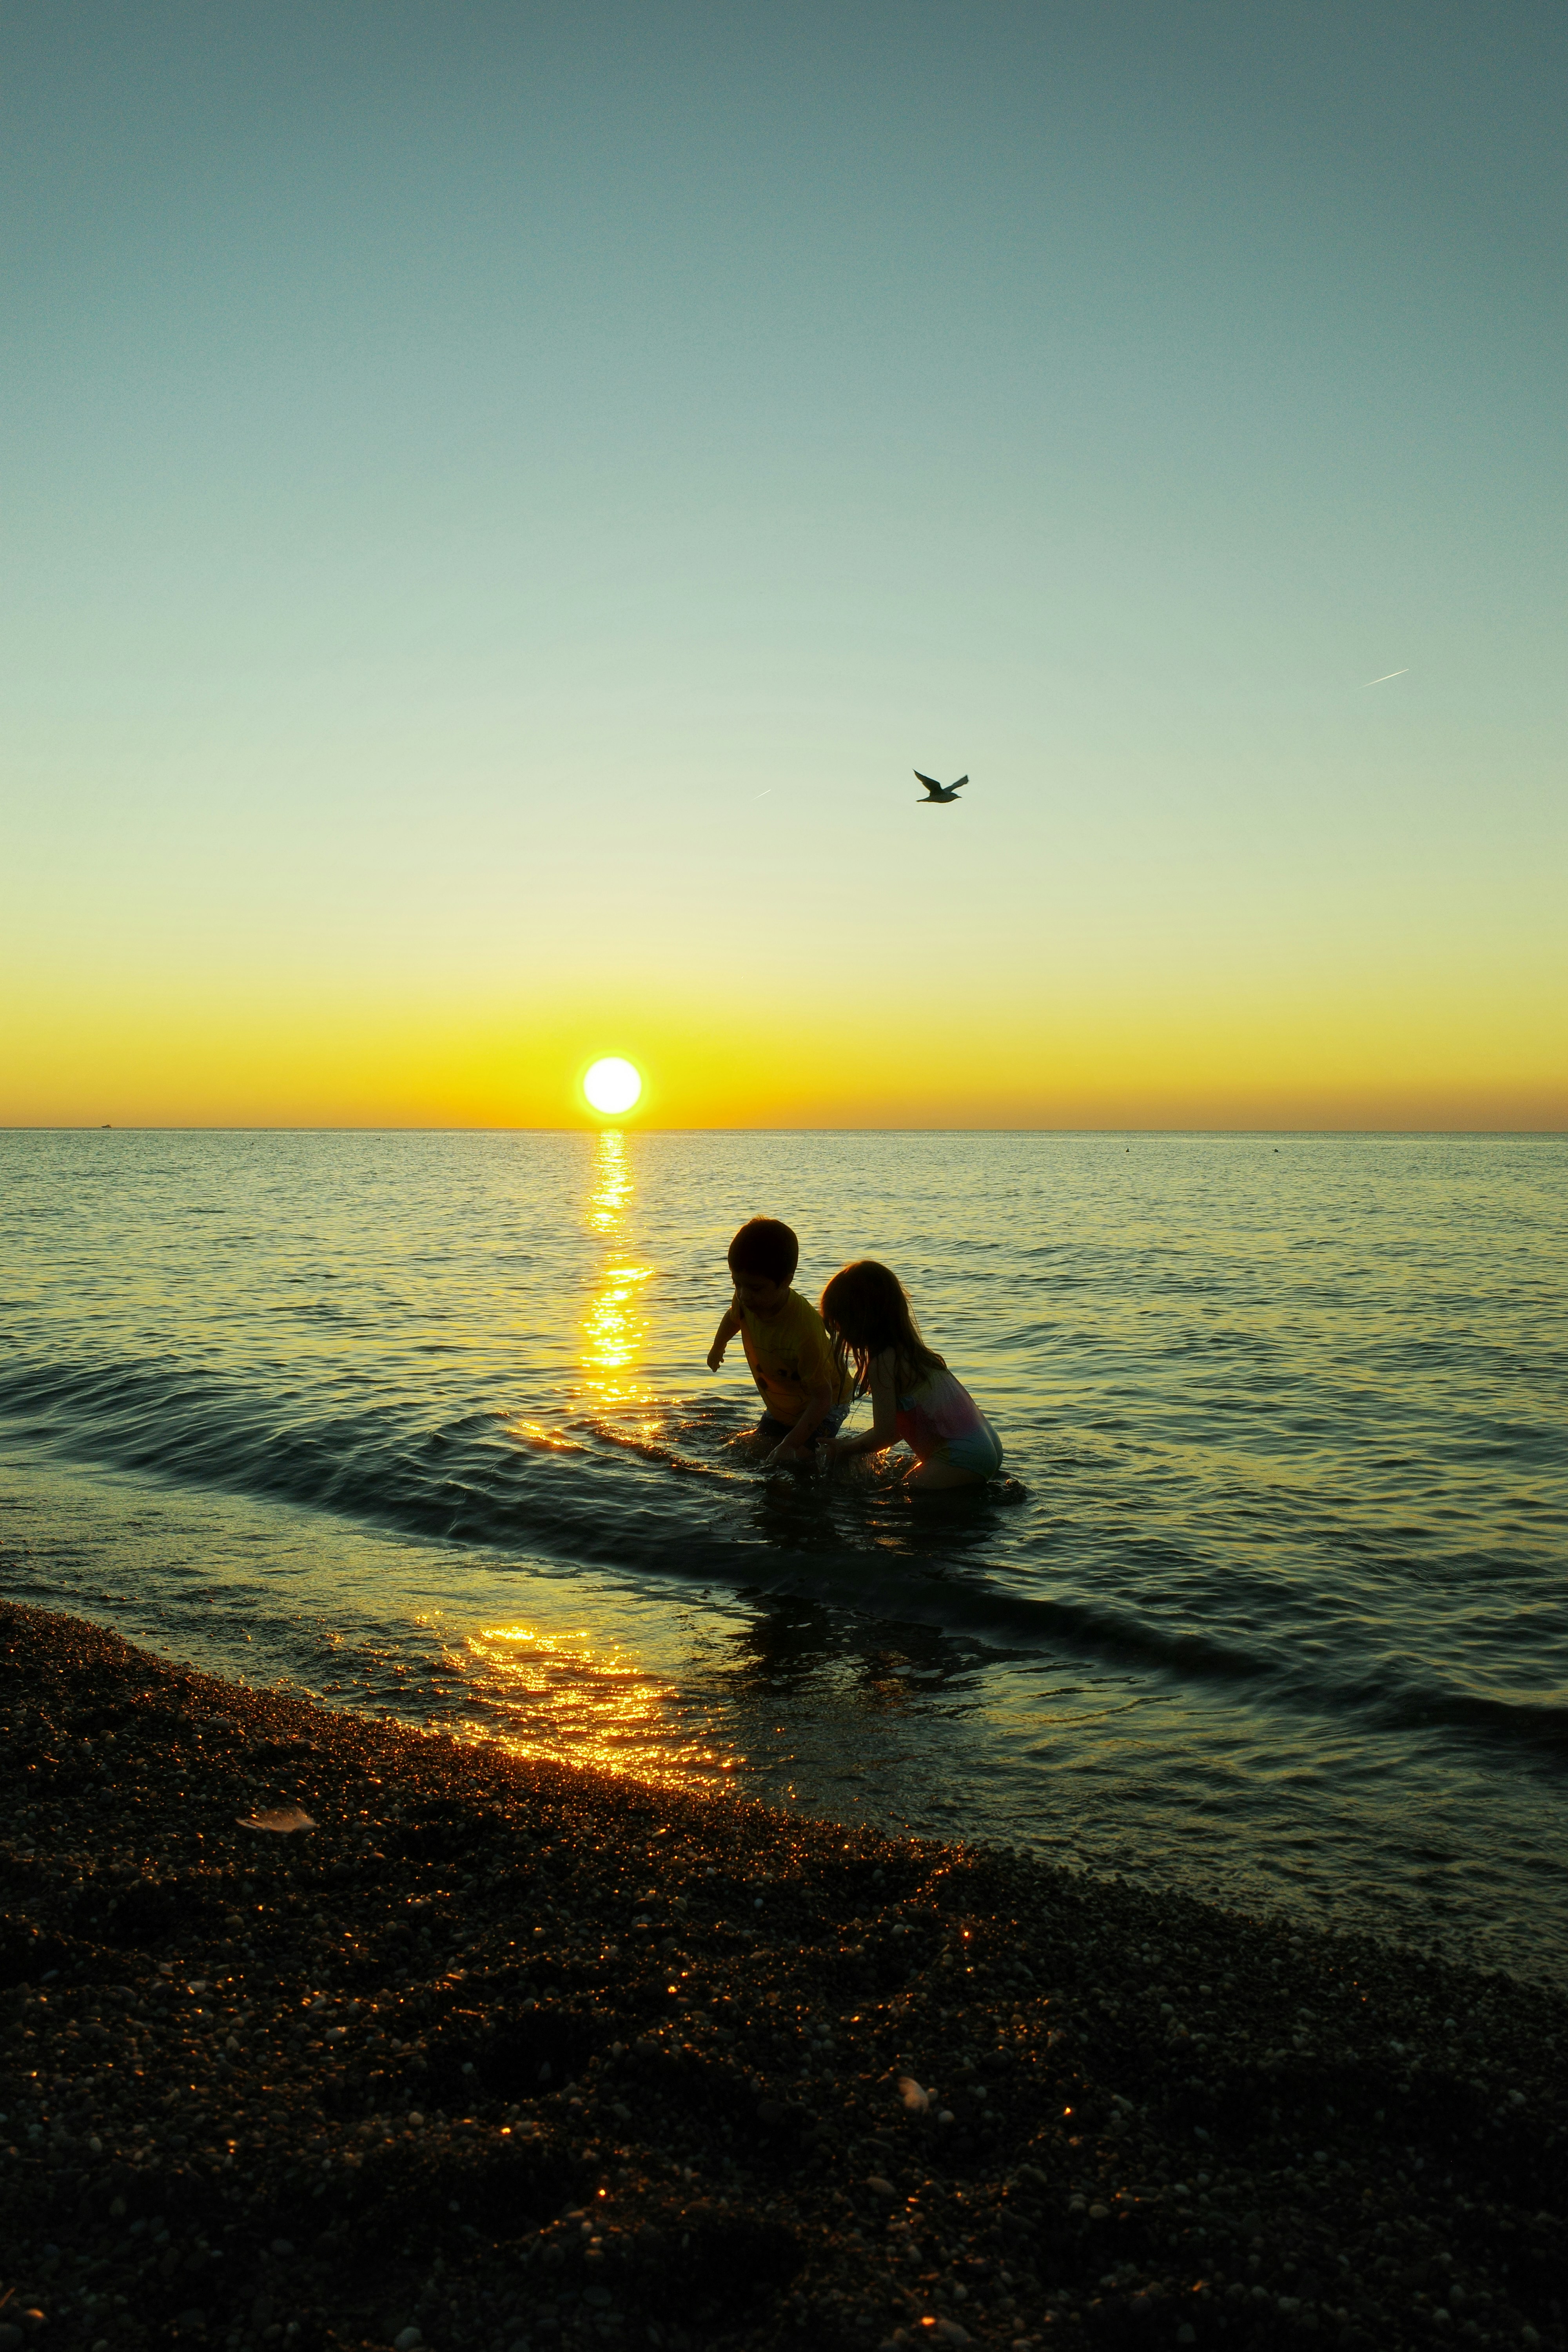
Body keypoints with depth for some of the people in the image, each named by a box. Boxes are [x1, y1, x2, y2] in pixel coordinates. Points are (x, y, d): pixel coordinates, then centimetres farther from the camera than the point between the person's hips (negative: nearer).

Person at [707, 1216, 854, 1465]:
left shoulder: (805, 1331, -43)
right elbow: (734, 1317, 7)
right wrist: (717, 1349, 28)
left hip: (823, 1405, -7)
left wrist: (791, 1445, -37)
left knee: (797, 1461, -20)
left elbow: (822, 1398, -34)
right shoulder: (746, 1300, -23)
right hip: (780, 1404, 7)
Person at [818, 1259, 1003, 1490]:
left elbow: (885, 1436, -11)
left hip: (961, 1459, -10)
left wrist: (847, 1447, 7)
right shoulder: (911, 1351, 16)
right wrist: (847, 1446, 18)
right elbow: (896, 1428, 19)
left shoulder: (883, 1363, -13)